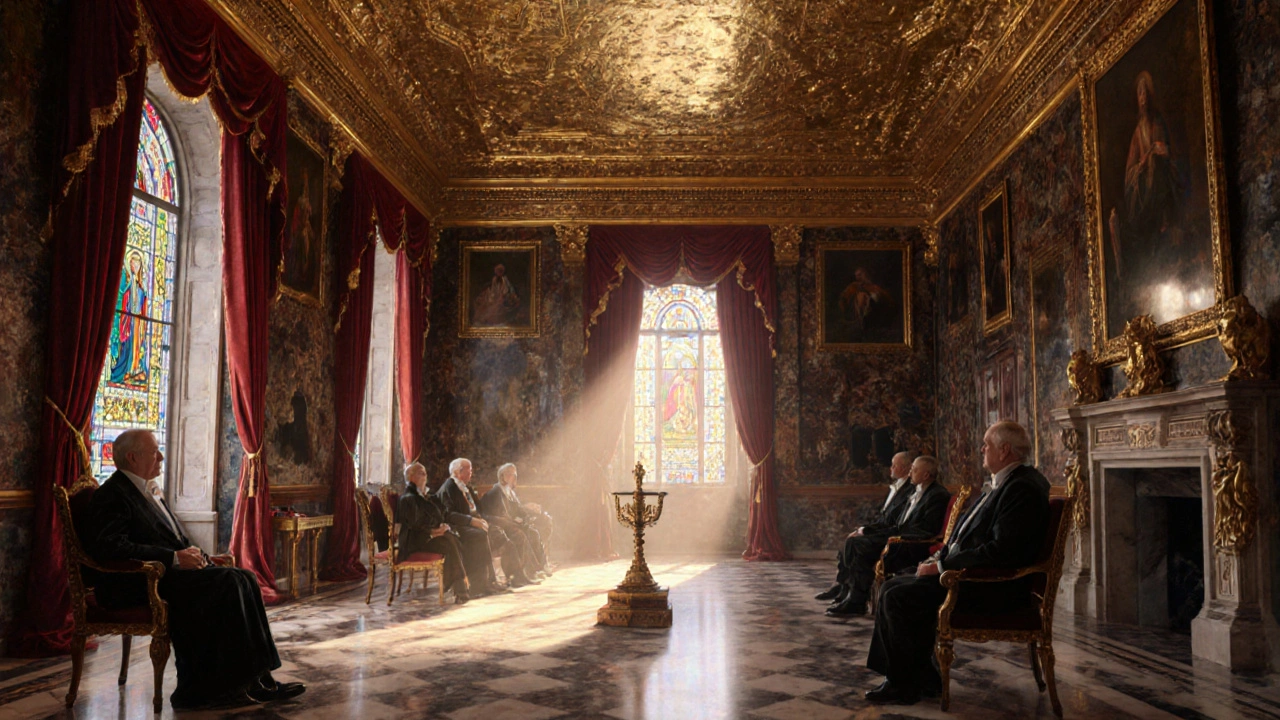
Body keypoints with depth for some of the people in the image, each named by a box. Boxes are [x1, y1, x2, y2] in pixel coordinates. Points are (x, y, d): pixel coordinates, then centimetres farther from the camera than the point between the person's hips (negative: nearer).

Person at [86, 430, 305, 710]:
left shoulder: (149, 490, 21)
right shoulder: (112, 495, -9)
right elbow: (111, 548, -23)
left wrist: (190, 553, 3)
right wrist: (175, 558, -22)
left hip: (169, 570, 9)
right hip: (138, 583, -9)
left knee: (243, 579, -12)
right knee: (225, 583, -26)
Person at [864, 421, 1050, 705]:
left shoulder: (1022, 488, -18)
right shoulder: (1003, 483, 14)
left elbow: (1000, 551, -26)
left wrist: (942, 566, -19)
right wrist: (939, 558, 4)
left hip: (992, 588, -10)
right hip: (967, 572, 10)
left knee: (899, 597, -17)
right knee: (892, 588, 4)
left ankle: (907, 684, 0)